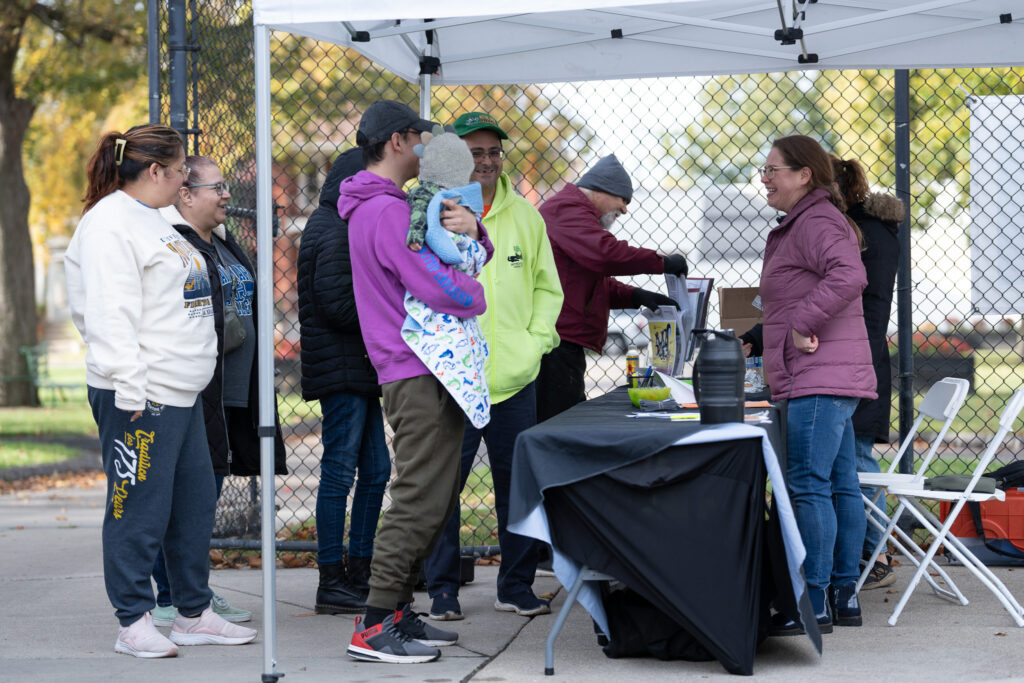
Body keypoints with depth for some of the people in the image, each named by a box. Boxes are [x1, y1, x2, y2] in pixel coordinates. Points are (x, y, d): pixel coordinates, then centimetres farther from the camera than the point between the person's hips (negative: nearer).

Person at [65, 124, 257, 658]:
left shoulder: (152, 221, 21)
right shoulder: (109, 224, -12)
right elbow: (110, 314, -19)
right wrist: (129, 388, -23)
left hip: (181, 393, 10)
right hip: (139, 396, -10)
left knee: (195, 503, 12)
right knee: (139, 509, -5)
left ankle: (195, 614, 20)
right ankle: (133, 623, 1)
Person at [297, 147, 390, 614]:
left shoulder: (336, 226, 19)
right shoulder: (337, 232, -14)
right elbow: (337, 303, -21)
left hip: (357, 370, 11)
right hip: (342, 370, -11)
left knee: (376, 470, 12)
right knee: (340, 470, -7)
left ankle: (359, 573, 19)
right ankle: (332, 584, -3)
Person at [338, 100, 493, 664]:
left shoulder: (391, 206, 21)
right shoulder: (386, 210, -14)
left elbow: (480, 258, 16)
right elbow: (435, 285, -24)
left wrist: (471, 230, -7)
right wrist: (476, 296, -3)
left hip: (433, 371, 11)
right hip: (417, 375, -11)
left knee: (434, 500, 14)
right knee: (420, 500, -12)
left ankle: (398, 612, 19)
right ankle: (375, 628, -12)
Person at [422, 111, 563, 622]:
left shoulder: (525, 217, 10)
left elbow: (547, 287, 17)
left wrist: (535, 341, 4)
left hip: (514, 378, 4)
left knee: (518, 484, 8)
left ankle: (516, 587, 19)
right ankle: (442, 589, 8)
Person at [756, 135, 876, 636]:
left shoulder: (816, 222, -12)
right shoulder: (805, 223, 22)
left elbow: (849, 275, -29)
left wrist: (803, 322, -23)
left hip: (819, 380, -11)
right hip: (836, 381, 11)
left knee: (808, 487, -10)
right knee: (840, 484, 12)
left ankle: (813, 603, -9)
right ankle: (845, 595, 17)